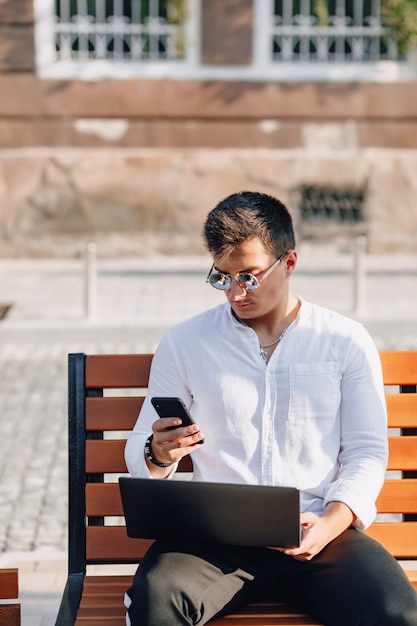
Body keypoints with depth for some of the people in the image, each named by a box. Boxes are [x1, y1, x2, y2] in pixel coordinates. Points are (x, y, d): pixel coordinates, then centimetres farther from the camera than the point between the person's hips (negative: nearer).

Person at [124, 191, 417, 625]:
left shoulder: (346, 342, 10)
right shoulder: (184, 344, 11)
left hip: (319, 529, 1)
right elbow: (139, 453, 14)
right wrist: (158, 455, -12)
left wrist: (329, 525, -12)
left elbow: (367, 453, 7)